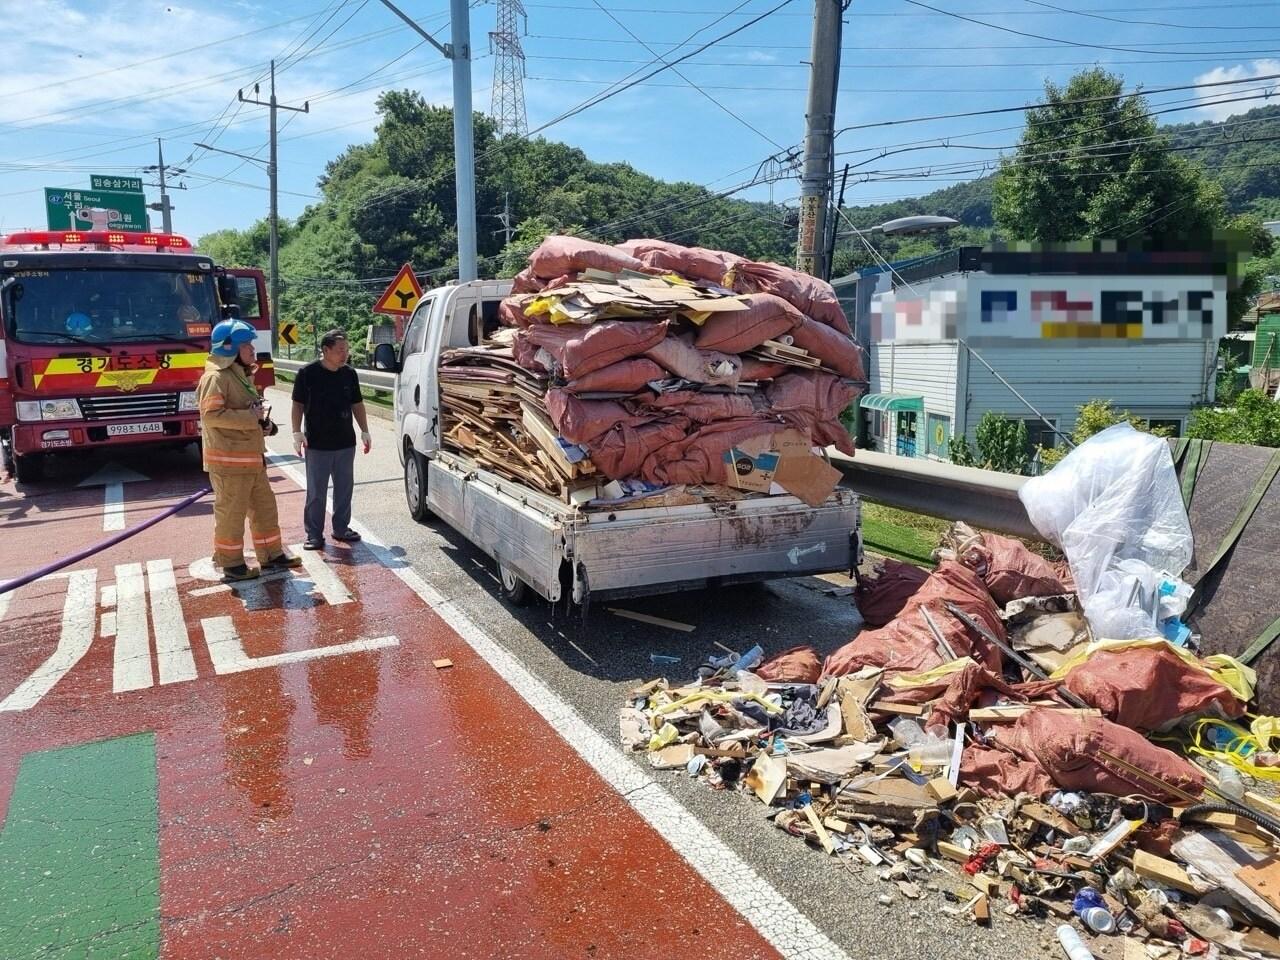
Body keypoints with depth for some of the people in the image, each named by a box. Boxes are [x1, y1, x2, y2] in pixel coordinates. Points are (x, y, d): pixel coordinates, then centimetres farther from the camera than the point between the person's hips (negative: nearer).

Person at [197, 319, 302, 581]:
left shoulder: (241, 375, 18)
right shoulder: (216, 377, -14)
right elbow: (211, 414, -24)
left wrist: (264, 423, 10)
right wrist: (251, 417, -21)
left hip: (252, 457, 10)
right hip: (228, 460, -10)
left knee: (264, 506, 14)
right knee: (231, 512, 0)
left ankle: (271, 555, 25)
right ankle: (231, 564, 11)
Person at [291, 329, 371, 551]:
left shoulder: (349, 374, 5)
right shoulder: (308, 373, -7)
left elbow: (357, 404, 14)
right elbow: (298, 405, -2)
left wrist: (365, 432, 10)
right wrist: (297, 434, -8)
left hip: (346, 443, 4)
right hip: (317, 445, -4)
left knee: (344, 489, 11)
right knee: (316, 493, 2)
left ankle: (341, 528, 25)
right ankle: (314, 534, 11)